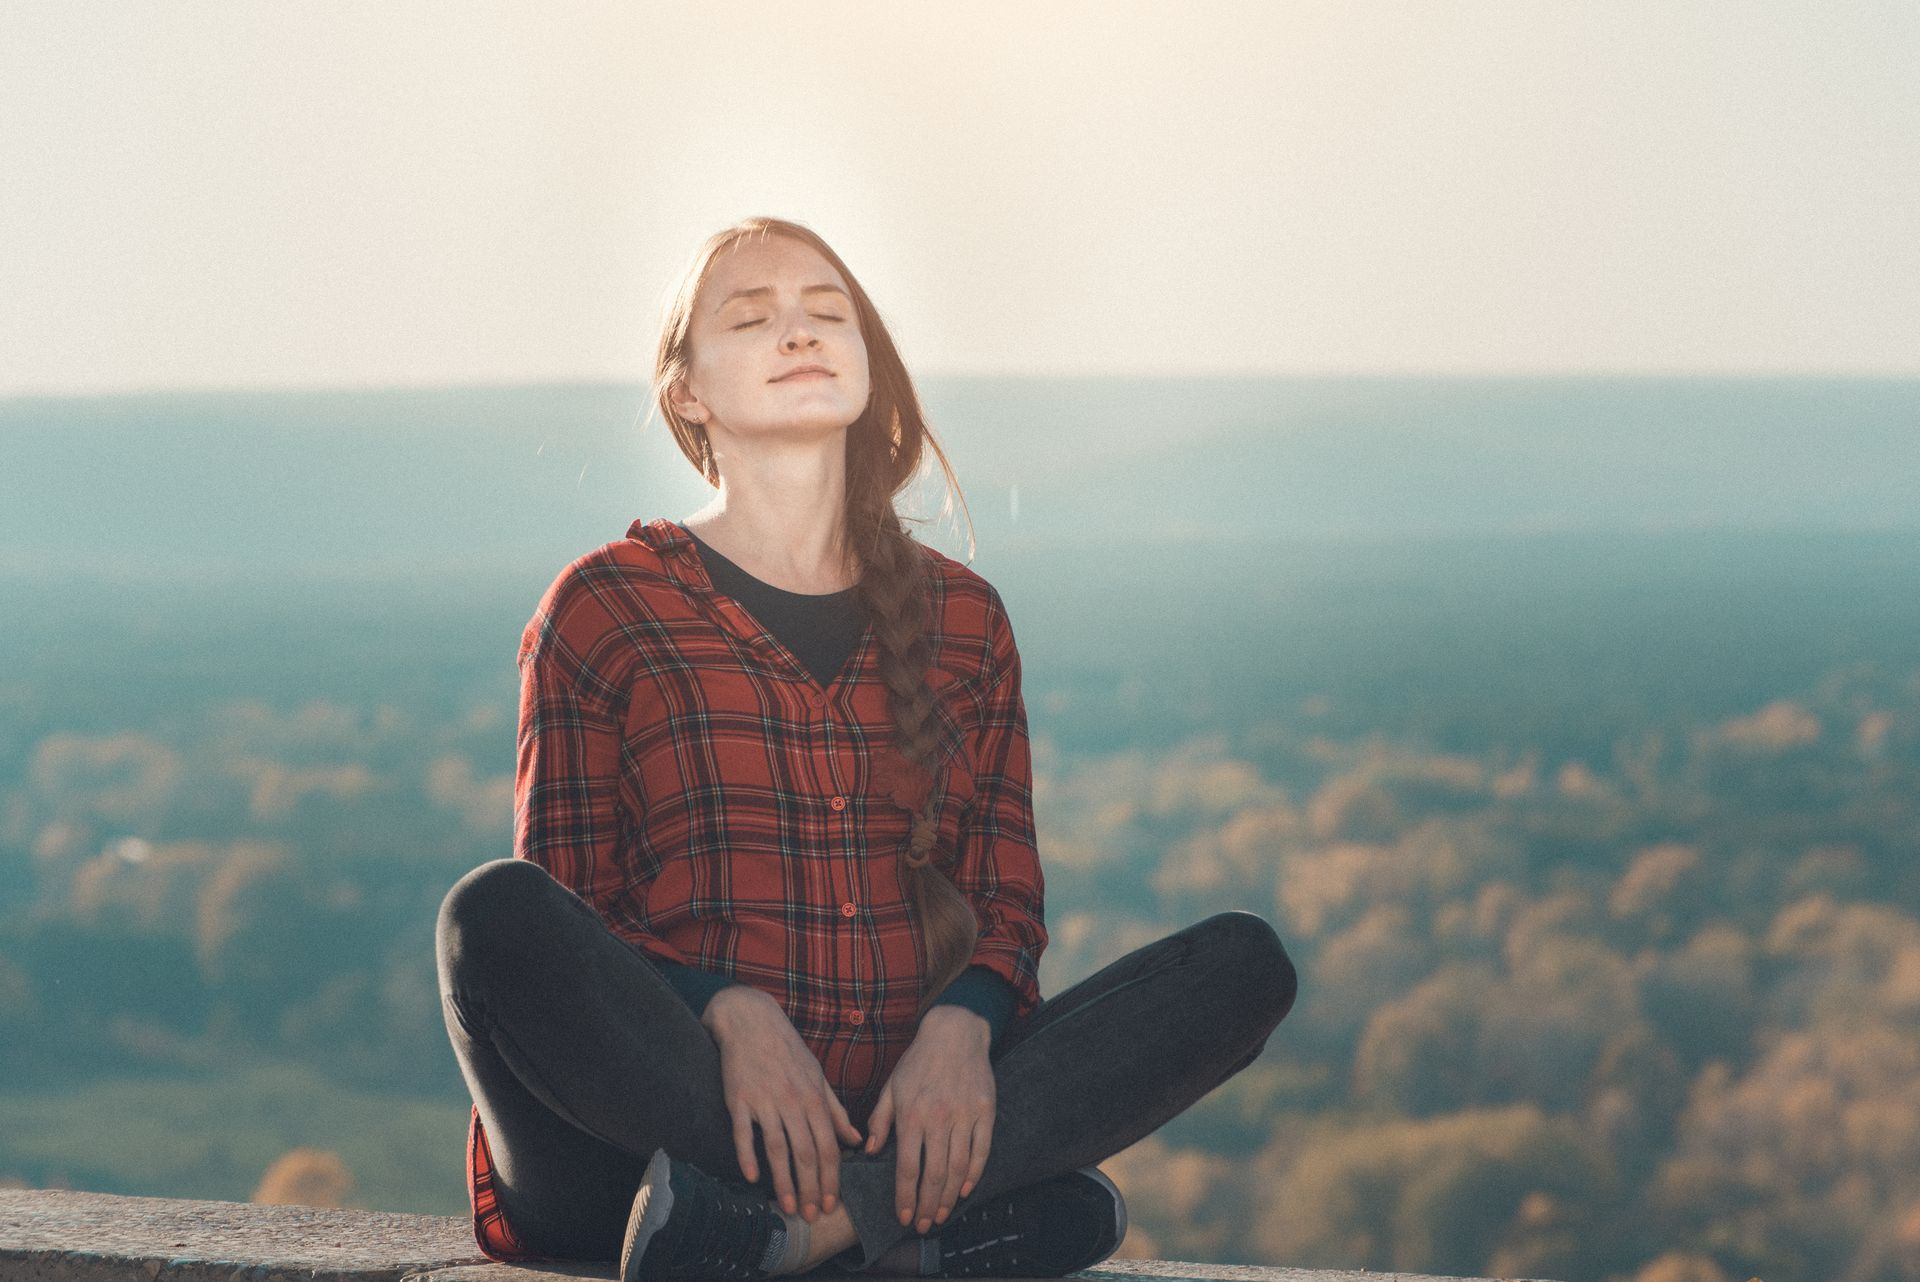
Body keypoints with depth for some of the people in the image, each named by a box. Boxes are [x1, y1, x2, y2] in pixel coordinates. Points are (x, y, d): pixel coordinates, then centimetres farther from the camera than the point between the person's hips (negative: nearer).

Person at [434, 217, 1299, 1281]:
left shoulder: (962, 617, 17)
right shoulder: (605, 607, 7)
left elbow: (1007, 899, 13)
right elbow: (564, 905, 2)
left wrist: (960, 1027, -12)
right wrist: (730, 1015, -19)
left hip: (909, 1111, 4)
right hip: (670, 1103, -3)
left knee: (1246, 961, -16)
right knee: (494, 916, -33)